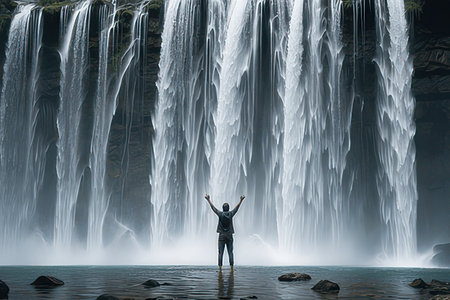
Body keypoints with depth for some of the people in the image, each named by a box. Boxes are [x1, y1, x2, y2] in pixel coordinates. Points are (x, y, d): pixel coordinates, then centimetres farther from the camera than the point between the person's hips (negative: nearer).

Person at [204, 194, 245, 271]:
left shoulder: (220, 214, -4)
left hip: (222, 236, -1)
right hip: (229, 236, 1)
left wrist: (208, 199, 16)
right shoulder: (231, 214, -2)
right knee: (230, 252, 2)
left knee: (220, 253, 0)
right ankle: (231, 267, 0)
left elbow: (213, 207, 5)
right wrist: (241, 200, 21)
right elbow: (237, 207, 10)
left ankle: (220, 267, -4)